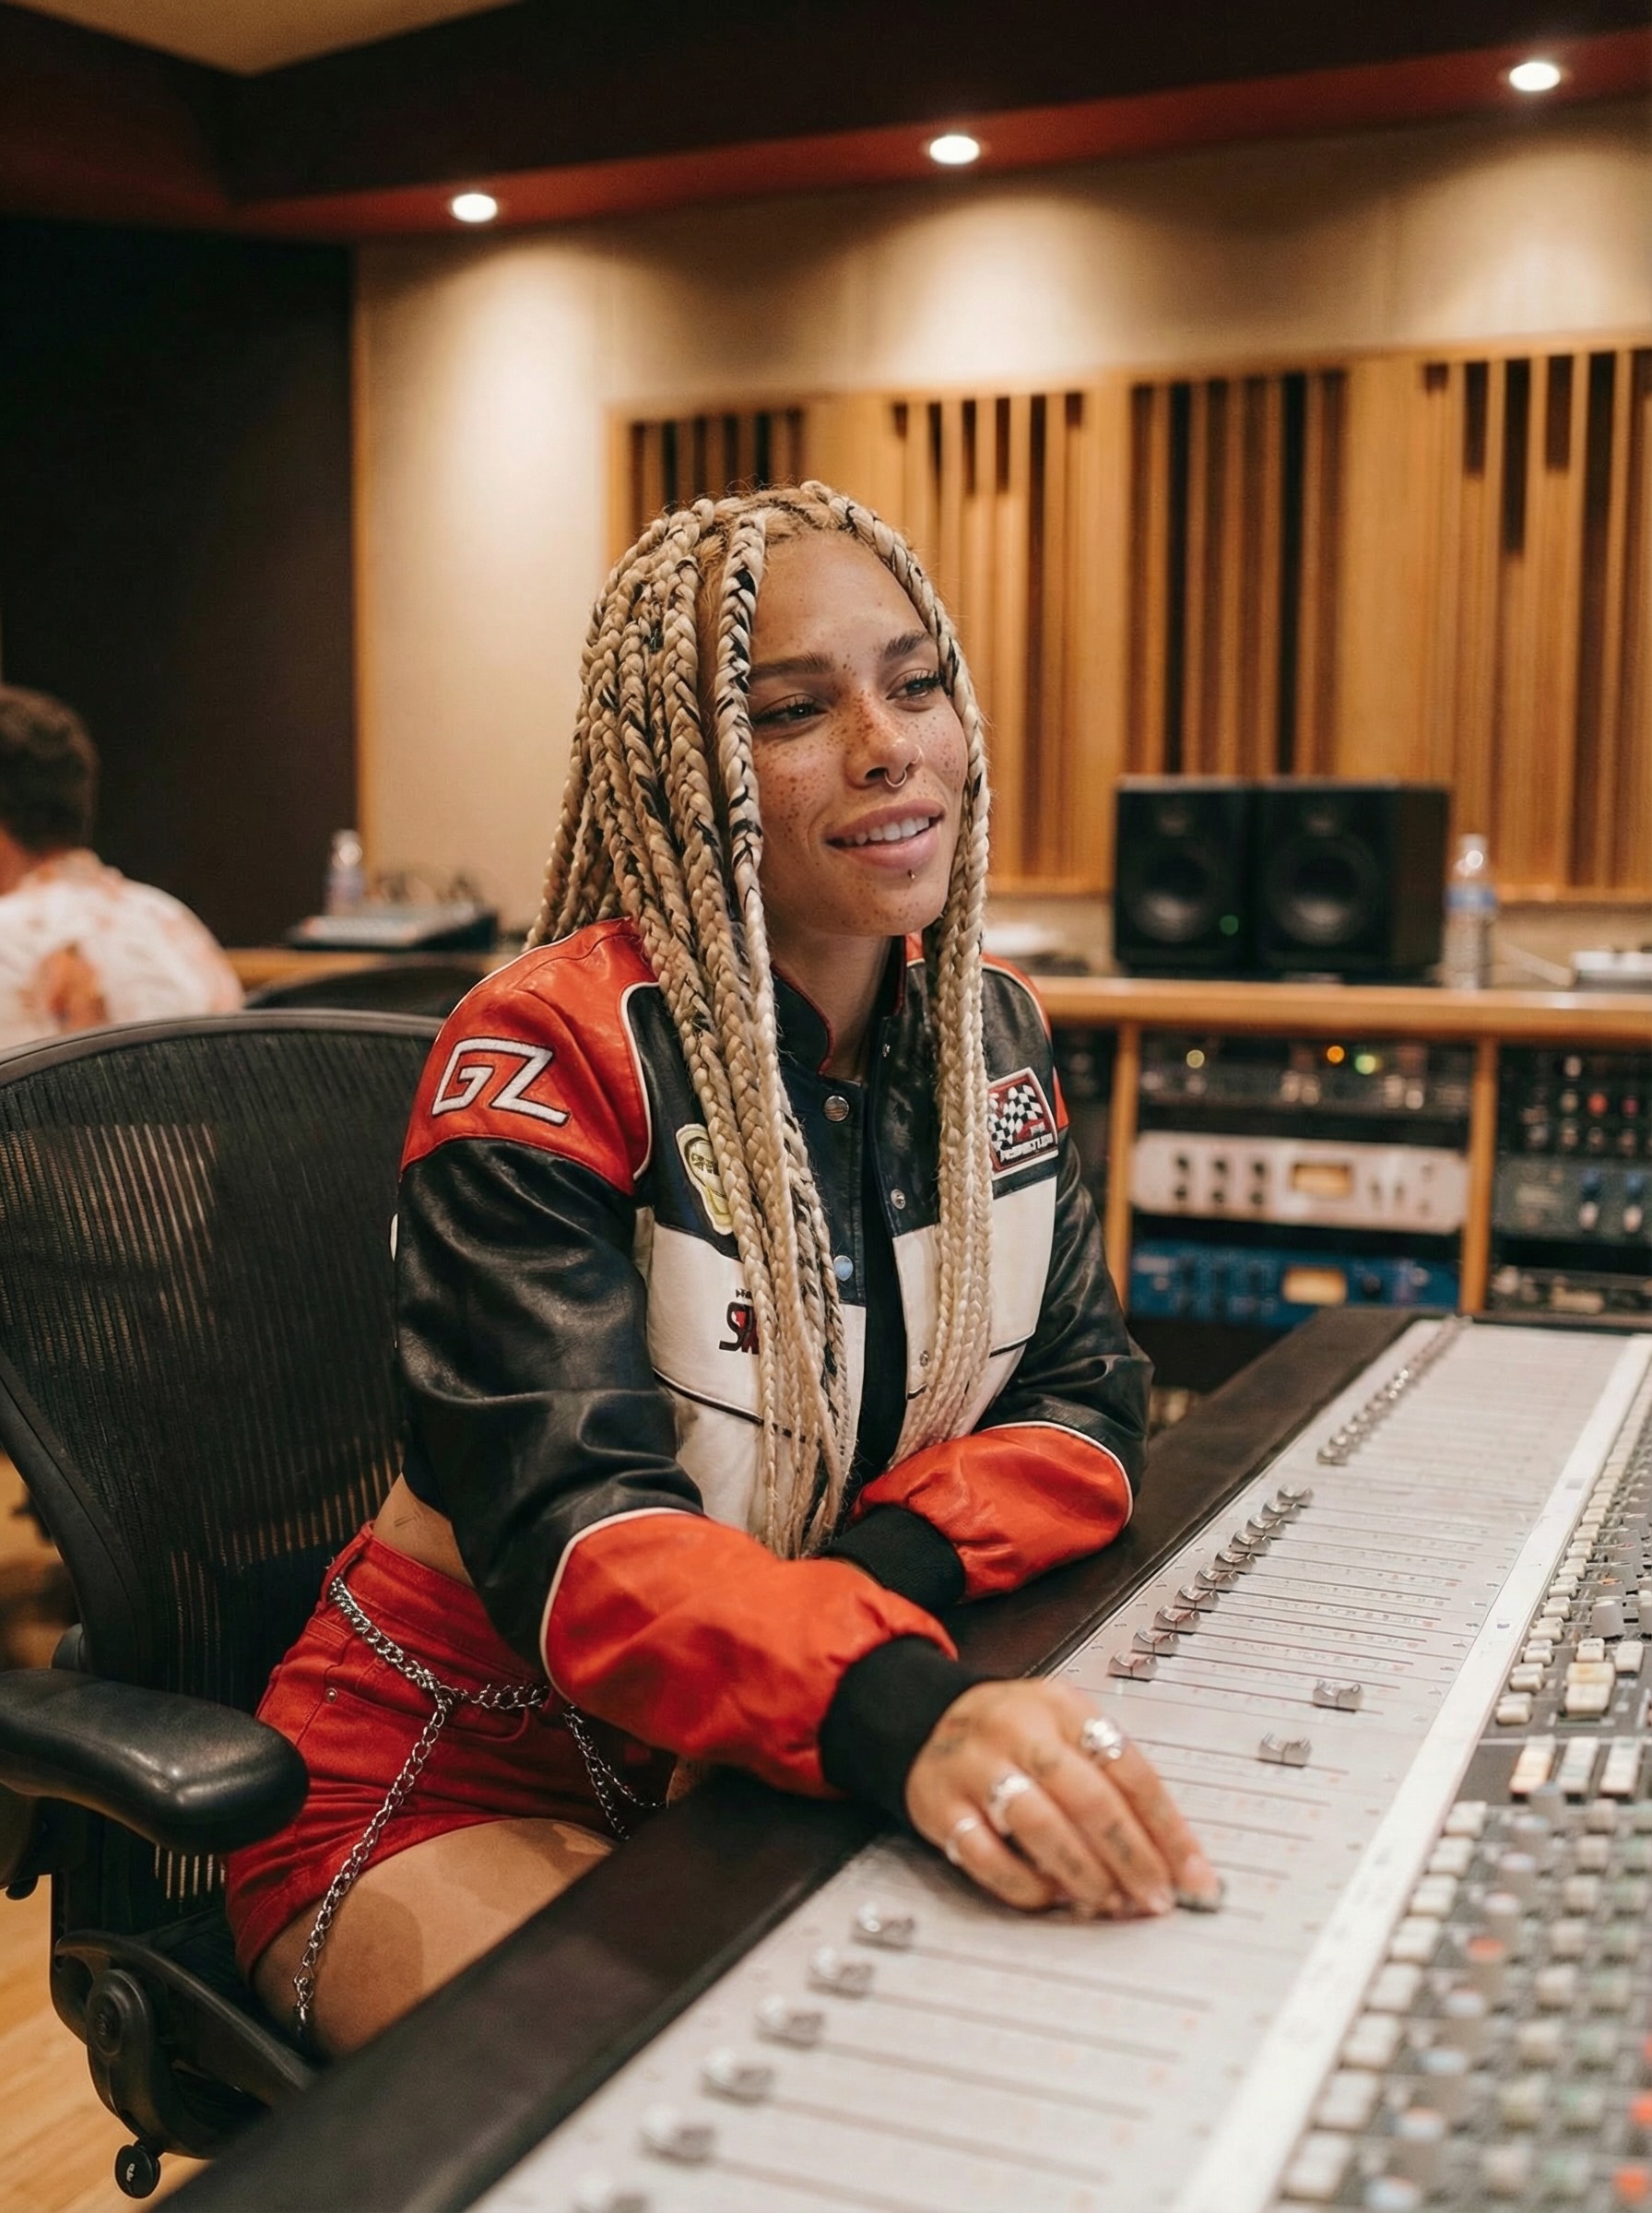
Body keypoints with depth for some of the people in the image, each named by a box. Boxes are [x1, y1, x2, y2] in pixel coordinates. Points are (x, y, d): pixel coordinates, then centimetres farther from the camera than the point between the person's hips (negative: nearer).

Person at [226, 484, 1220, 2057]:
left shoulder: (988, 1030, 1)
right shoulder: (551, 1057, -20)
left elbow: (1084, 1398, 1)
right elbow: (567, 1525, -29)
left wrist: (898, 1556, -22)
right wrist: (899, 1714, -49)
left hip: (767, 1761, 6)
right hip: (469, 1790, -6)